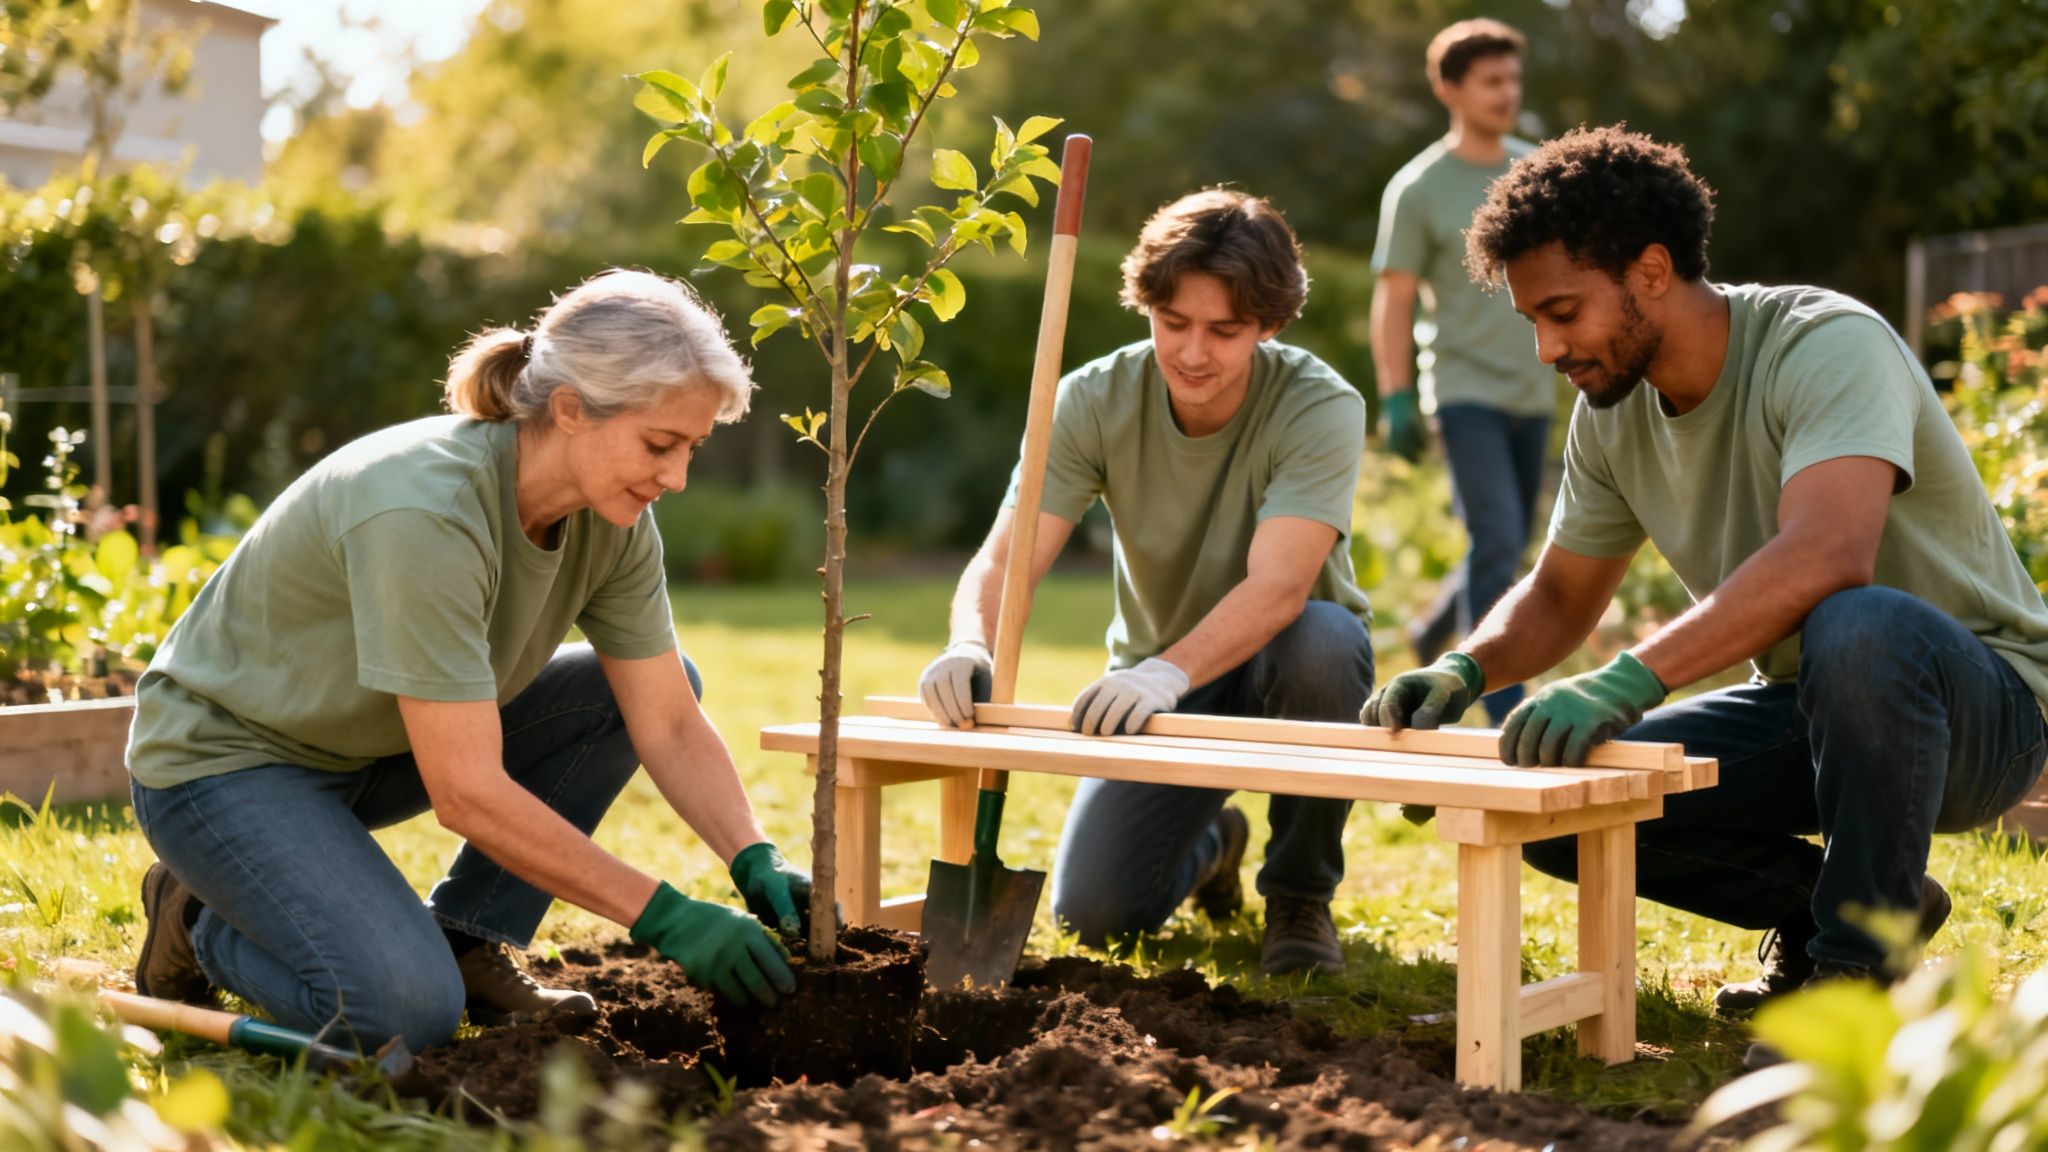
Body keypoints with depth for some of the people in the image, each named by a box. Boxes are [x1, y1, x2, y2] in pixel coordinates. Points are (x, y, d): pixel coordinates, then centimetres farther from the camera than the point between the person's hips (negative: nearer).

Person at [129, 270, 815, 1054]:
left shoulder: (611, 516, -11)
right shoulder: (425, 512, -35)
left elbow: (671, 725, -6)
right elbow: (468, 794, -34)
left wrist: (757, 864, -21)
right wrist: (661, 915, -30)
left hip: (371, 746, 8)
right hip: (224, 760, -8)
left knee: (649, 684, -3)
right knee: (406, 1011, -28)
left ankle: (465, 942, 1)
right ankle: (202, 923, 2)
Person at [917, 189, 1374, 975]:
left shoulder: (1321, 409, -23)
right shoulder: (1093, 402, -15)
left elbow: (1278, 586, -37)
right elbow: (1003, 561, -23)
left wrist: (1171, 670, -55)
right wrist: (971, 647, -47)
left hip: (1278, 666, -2)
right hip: (1161, 678, 3)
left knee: (1323, 639, -39)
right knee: (1093, 913, -14)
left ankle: (1301, 896, -13)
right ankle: (1209, 843, 25)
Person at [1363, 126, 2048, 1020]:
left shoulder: (1829, 345, -24)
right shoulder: (1611, 412, 0)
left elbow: (1827, 556, -41)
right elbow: (1560, 597, 11)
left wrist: (1631, 678, -48)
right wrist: (1463, 669, -11)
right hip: (1805, 711, 7)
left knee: (1858, 628, -41)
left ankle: (1856, 963, -19)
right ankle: (1819, 905, 9)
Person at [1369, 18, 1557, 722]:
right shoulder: (1418, 188, -6)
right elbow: (1393, 300, -6)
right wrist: (1396, 400, -12)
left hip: (1532, 390, 6)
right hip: (1465, 390, -6)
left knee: (1511, 547, 12)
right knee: (1497, 544, -14)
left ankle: (1433, 632, 38)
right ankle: (1507, 713, -9)